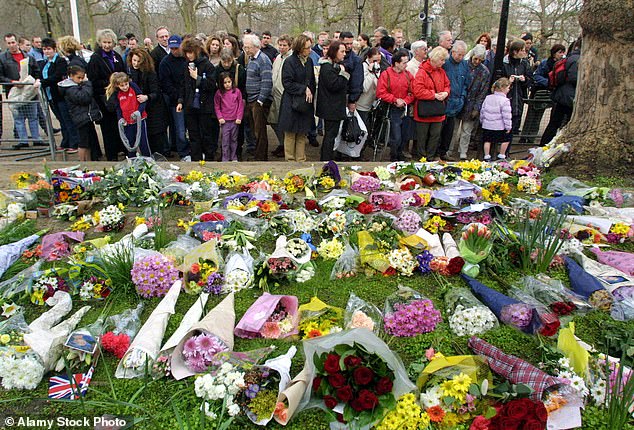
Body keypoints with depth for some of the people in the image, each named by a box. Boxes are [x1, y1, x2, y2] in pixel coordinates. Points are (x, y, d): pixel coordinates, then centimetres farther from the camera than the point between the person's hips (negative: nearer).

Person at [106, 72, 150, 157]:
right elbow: (117, 108, 9)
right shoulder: (116, 94, 1)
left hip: (139, 119, -3)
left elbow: (142, 101, -8)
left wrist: (139, 111, -23)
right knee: (130, 144, 12)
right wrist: (120, 118, -6)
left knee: (143, 143, -1)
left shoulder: (134, 87, -8)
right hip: (127, 122, 4)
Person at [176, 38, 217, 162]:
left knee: (207, 136, 3)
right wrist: (180, 101, 10)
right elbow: (184, 85, 17)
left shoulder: (207, 65, -7)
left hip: (205, 107, -5)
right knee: (194, 136, 9)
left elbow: (211, 85, -13)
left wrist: (197, 77, -15)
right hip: (190, 107, 6)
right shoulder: (188, 66, 11)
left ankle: (209, 159, 14)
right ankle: (195, 160, 16)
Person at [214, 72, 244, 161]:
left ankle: (234, 157, 20)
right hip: (225, 121, -1)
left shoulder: (237, 91, 0)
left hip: (235, 120, 1)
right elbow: (217, 106, 7)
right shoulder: (219, 93, 0)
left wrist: (239, 117, -3)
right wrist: (220, 117, -2)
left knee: (234, 139, 10)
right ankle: (225, 159, 4)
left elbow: (241, 105, 3)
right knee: (225, 140, -1)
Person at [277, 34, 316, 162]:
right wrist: (304, 89, -16)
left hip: (305, 103, 6)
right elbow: (287, 83, -13)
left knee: (302, 134, 10)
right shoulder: (290, 62, -10)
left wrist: (311, 91, 0)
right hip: (291, 103, -6)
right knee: (290, 133, 3)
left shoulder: (309, 61, 9)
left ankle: (301, 160, 18)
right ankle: (290, 160, 13)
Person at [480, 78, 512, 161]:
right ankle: (501, 156, 18)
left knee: (487, 140, 12)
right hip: (499, 126, -5)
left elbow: (482, 111, 13)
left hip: (487, 125, 5)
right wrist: (508, 127, -6)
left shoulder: (488, 98, 5)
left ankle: (487, 157, 13)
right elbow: (506, 115, -14)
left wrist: (482, 121, 26)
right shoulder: (504, 100, -13)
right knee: (506, 139, 13)